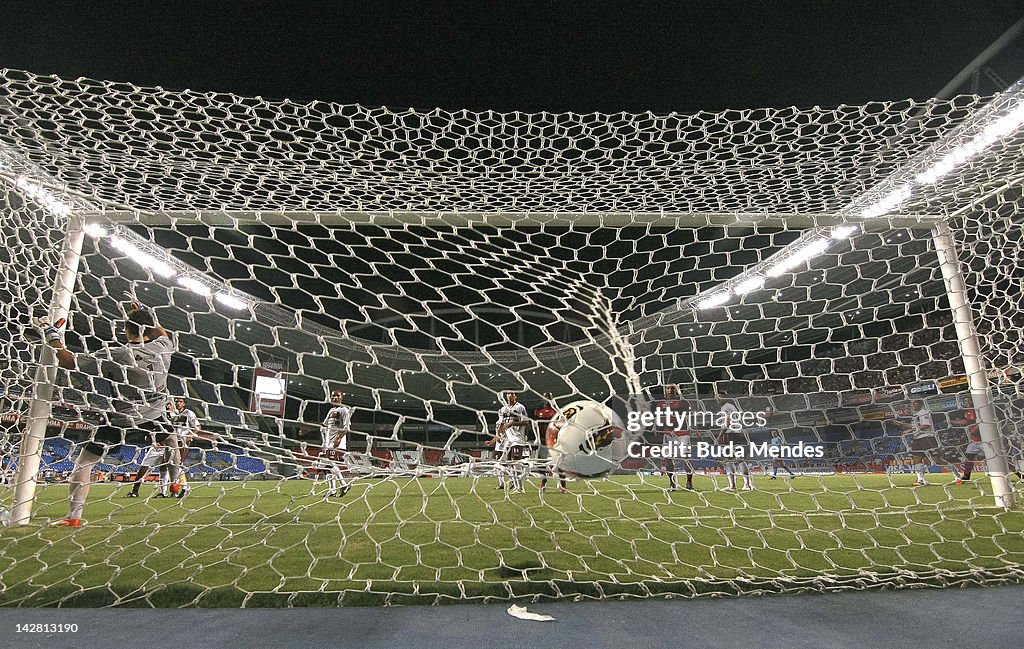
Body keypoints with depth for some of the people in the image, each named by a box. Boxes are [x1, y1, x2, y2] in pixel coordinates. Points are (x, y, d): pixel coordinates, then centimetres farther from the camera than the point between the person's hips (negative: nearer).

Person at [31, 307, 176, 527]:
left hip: (119, 420, -3)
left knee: (83, 462, 8)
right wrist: (147, 317, 22)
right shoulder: (162, 348, -9)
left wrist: (51, 336, -3)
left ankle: (73, 516, 3)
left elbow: (67, 361, -15)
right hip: (153, 416, 3)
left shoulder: (116, 355, -18)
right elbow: (163, 334, 18)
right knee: (170, 439, 31)